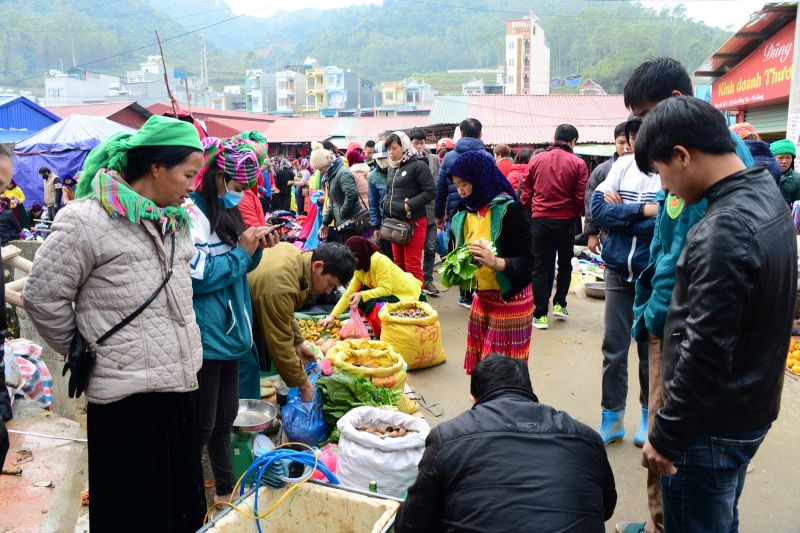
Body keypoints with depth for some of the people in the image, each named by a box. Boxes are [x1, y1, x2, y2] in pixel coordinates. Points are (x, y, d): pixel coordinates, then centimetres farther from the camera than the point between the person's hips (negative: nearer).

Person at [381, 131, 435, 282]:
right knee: (399, 264, 15)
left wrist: (409, 205, -19)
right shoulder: (392, 167, 15)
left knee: (412, 266, -6)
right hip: (395, 221, 8)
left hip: (413, 222, -8)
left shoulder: (418, 165, -8)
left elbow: (430, 192, -14)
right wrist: (386, 205, 8)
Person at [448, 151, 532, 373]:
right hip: (481, 298, 7)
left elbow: (526, 262, -18)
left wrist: (494, 262, -35)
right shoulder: (468, 213, 7)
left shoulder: (509, 209, -15)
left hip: (510, 300, -6)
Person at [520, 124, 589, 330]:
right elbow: (581, 197, -4)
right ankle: (560, 304, 24)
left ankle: (540, 314, 6)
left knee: (540, 267, 5)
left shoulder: (536, 160, 1)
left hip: (540, 219, 1)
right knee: (565, 263, 21)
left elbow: (526, 193, 4)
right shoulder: (578, 163, -6)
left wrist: (529, 213, 16)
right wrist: (576, 215, 13)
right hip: (566, 220, -1)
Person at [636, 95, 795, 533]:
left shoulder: (724, 230, -27)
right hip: (751, 408, 9)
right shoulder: (766, 197, 4)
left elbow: (706, 352, -27)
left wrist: (666, 436, -17)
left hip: (714, 425, -9)